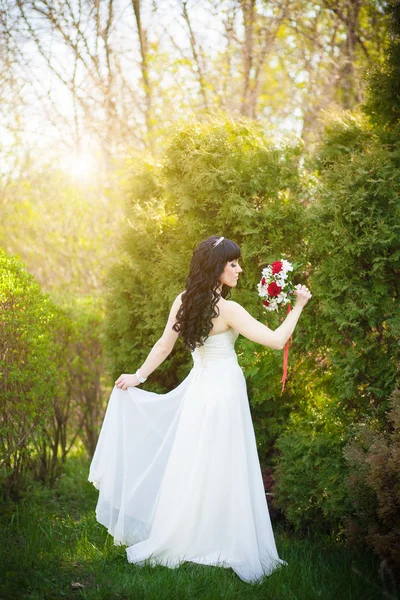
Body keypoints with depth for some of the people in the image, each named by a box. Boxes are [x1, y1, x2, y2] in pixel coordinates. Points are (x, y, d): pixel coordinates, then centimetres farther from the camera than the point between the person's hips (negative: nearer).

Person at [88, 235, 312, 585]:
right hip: (223, 392, -7)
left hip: (198, 388, 7)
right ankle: (217, 544, 11)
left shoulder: (184, 301, 0)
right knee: (219, 472, 2)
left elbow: (164, 347, 6)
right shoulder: (228, 310, -18)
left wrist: (139, 376, 16)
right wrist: (298, 306, -10)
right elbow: (277, 341, -20)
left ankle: (178, 540, 27)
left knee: (192, 467, 17)